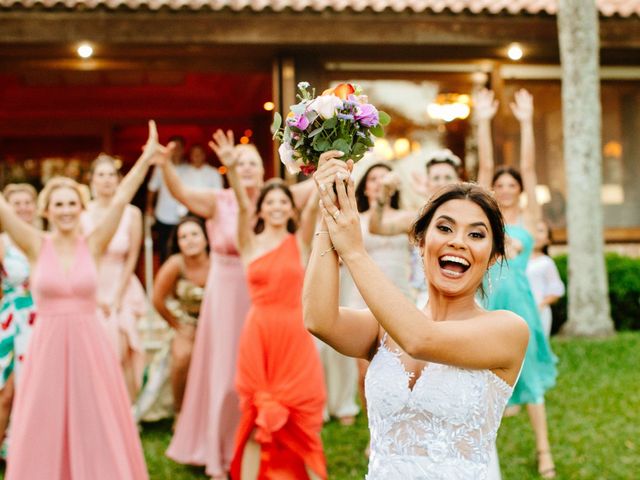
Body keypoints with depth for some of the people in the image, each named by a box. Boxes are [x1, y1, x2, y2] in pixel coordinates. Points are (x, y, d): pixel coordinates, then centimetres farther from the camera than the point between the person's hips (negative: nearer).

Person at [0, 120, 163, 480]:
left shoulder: (93, 245, 1)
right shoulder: (37, 247, 0)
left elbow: (121, 200, -6)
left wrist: (147, 157, -12)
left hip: (90, 346, 0)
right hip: (48, 348, 0)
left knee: (97, 430, 8)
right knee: (43, 433, 7)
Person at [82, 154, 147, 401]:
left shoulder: (132, 213, -6)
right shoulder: (82, 213, -6)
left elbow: (132, 258, -2)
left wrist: (118, 295, -5)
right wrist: (96, 296, -4)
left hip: (123, 288, 0)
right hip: (91, 289, 0)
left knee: (123, 353, -5)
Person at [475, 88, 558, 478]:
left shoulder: (529, 217, 4)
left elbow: (529, 168, -3)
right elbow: (485, 167, 1)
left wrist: (526, 123, -9)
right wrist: (483, 122, -5)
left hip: (517, 298, -1)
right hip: (485, 299, 2)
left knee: (528, 371, 2)